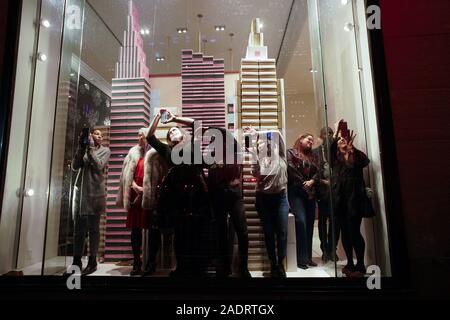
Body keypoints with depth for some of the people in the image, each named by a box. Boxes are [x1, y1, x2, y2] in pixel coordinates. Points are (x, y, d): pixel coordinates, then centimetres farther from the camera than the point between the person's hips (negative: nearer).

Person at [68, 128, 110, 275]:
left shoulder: (105, 150, 7)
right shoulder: (83, 149, 14)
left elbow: (99, 166, -10)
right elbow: (75, 167, 2)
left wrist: (90, 148, -9)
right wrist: (81, 147, -6)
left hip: (95, 192, -3)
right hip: (80, 191, 3)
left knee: (93, 228, -1)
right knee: (78, 228, 5)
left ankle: (92, 262, 6)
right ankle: (76, 261, 14)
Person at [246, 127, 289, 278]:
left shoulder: (280, 154, 4)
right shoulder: (258, 157, 7)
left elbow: (277, 134, -9)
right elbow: (256, 174, -11)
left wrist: (257, 133, -10)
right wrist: (253, 154, -12)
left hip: (280, 197, 0)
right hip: (263, 198, 1)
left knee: (282, 232, 0)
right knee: (269, 233, 7)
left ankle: (281, 264, 15)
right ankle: (273, 265, 19)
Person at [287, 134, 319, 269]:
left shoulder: (311, 156, 22)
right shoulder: (291, 152, 4)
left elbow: (317, 172, 12)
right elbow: (291, 170, -9)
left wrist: (312, 181, -8)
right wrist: (303, 184, -8)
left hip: (310, 192, 6)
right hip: (296, 191, -6)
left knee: (309, 224, 3)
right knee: (301, 221, -18)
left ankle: (308, 257, 10)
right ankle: (301, 258, -13)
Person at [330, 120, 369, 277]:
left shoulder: (357, 154, 9)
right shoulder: (335, 157, 13)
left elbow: (364, 162, -14)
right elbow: (326, 149, -8)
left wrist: (350, 148, -17)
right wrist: (336, 132, -13)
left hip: (354, 196, -3)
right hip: (339, 197, 3)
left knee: (354, 231, -6)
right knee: (345, 231, 8)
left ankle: (360, 265, 8)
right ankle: (350, 263, 19)